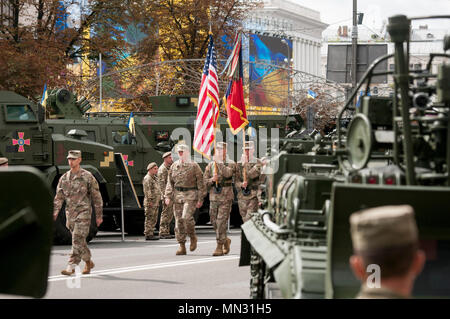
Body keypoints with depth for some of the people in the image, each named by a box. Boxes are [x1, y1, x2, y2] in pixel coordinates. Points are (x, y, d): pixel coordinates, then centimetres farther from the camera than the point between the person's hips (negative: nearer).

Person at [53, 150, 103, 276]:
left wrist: (99, 215, -2)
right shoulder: (64, 178, 10)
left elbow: (96, 197, -1)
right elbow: (58, 198, 11)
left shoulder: (87, 177, -4)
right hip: (70, 214, 5)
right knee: (79, 241, 13)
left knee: (78, 239, -14)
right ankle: (88, 262, 30)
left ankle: (71, 267, -17)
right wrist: (54, 213, -1)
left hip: (83, 213, -5)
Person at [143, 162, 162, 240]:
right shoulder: (147, 179, -12)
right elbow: (147, 191, -18)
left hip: (156, 203, 10)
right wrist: (150, 201, -22)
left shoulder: (155, 178, 19)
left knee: (154, 219, 12)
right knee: (149, 219, -9)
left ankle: (151, 234, 17)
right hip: (150, 203, -10)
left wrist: (158, 200, 22)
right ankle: (148, 235, -8)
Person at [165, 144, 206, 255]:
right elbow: (170, 182, 14)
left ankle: (193, 237, 5)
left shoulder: (194, 166, -1)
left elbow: (200, 183, -1)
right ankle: (182, 246, 7)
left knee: (186, 217, -21)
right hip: (177, 195, 5)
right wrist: (168, 196, 2)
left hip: (190, 196, -5)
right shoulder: (174, 166, 12)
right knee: (178, 221, 2)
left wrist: (200, 199, -6)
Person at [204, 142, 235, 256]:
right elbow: (205, 181, 10)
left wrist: (219, 162, -16)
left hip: (226, 196, -4)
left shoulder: (231, 164, 1)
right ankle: (226, 240, 27)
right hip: (214, 196, 4)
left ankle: (220, 246, -7)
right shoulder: (210, 165, 12)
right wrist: (212, 180, -11)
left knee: (221, 221, -10)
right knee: (214, 221, 6)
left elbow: (227, 173, -20)